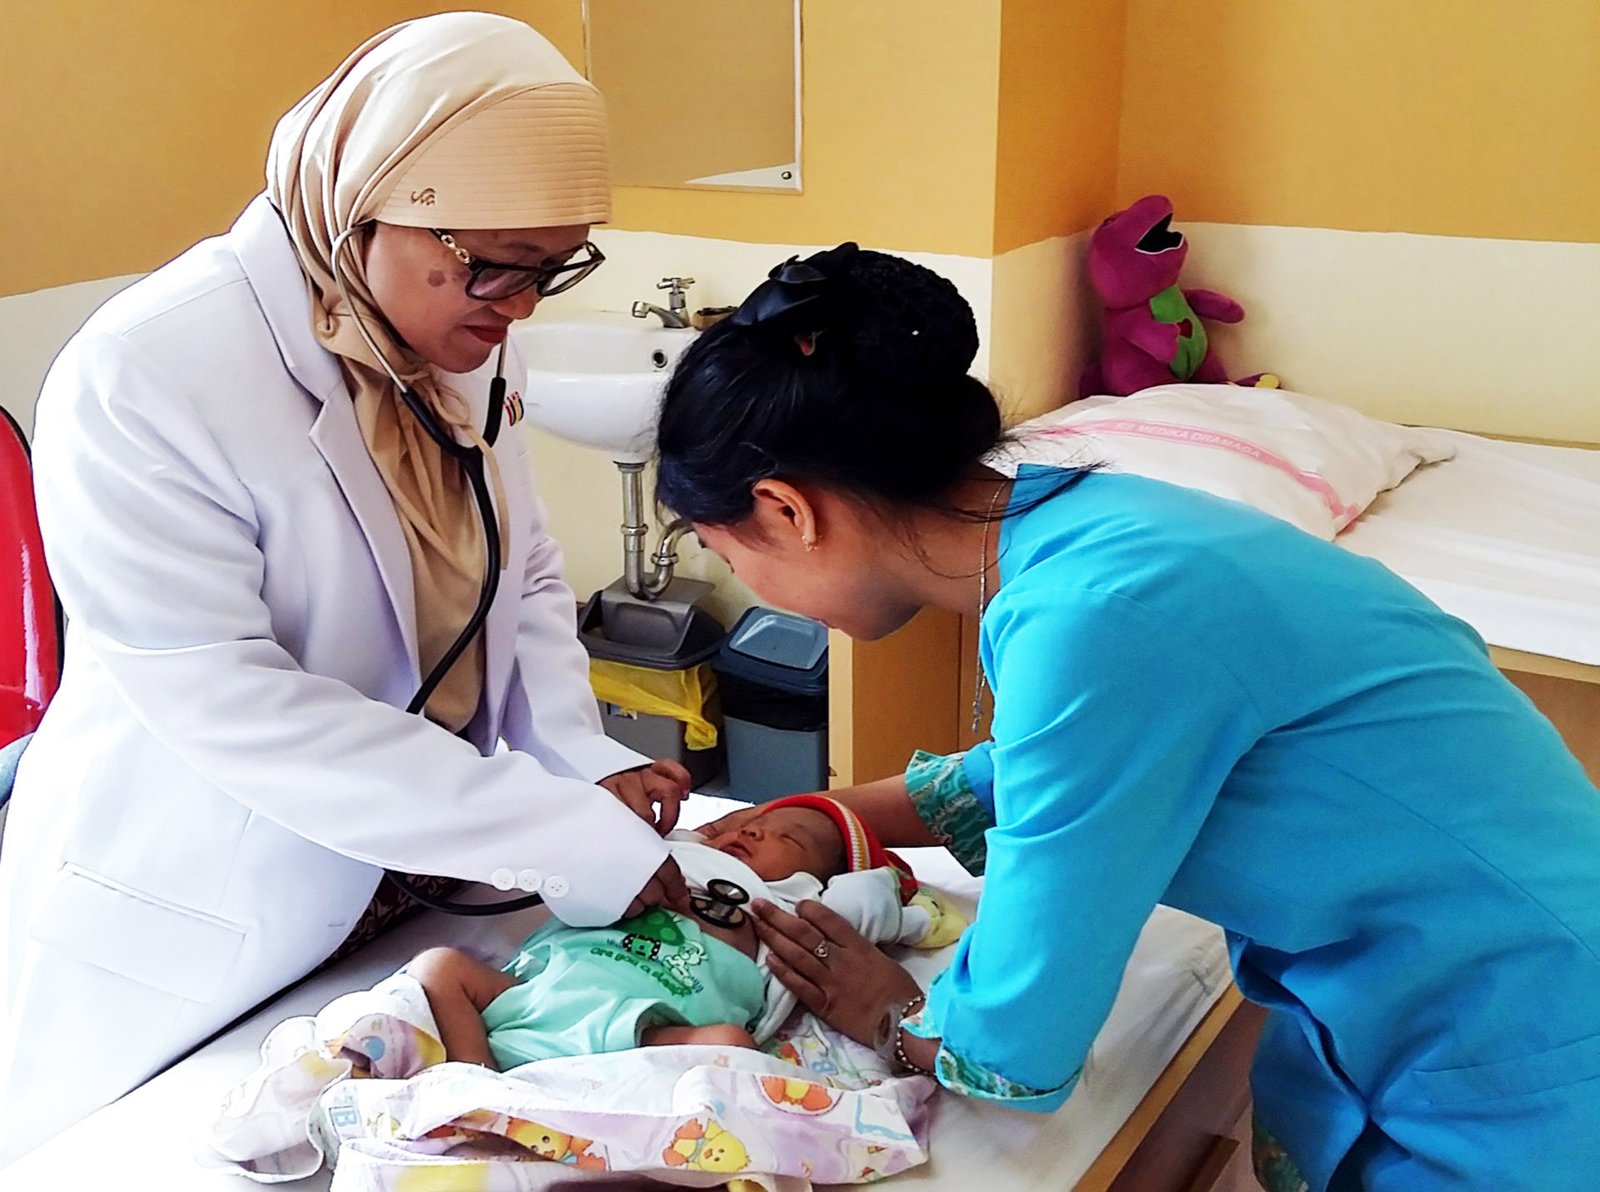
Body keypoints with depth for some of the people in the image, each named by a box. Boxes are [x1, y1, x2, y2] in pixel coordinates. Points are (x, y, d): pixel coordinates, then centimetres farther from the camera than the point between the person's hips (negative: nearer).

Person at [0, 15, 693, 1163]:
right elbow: (230, 703, -30)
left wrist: (584, 763, -14)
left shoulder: (460, 338, -5)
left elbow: (523, 580, 4)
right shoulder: (143, 377, -25)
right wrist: (566, 837, -31)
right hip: (183, 941, -6)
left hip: (400, 887, 6)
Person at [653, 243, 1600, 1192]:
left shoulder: (1094, 623, -30)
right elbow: (1029, 772, 17)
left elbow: (1014, 1055, -21)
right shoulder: (1066, 516, -5)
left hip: (1522, 1087, -7)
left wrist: (888, 1017, 0)